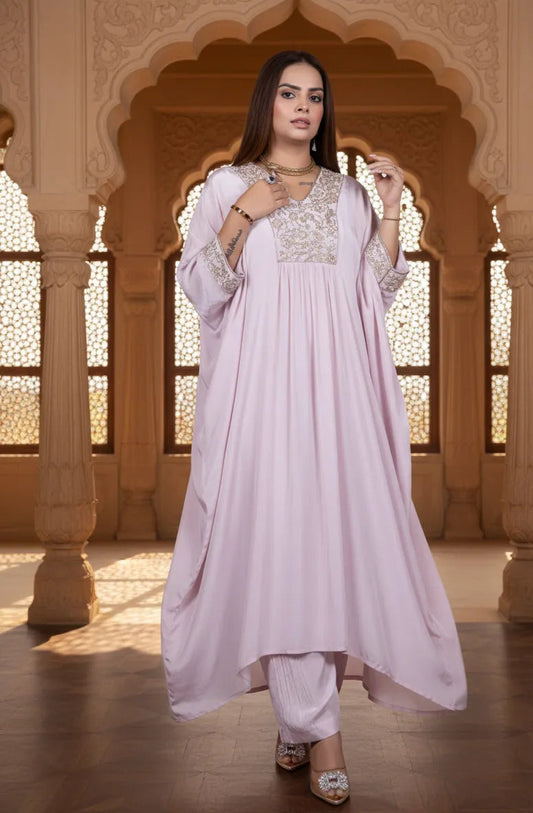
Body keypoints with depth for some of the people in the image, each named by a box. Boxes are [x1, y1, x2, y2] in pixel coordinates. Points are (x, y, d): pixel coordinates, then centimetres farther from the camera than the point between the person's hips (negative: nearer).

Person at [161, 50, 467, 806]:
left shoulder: (348, 192, 17)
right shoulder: (228, 186, 11)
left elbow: (376, 292, 11)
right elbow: (200, 287, 2)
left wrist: (391, 210, 2)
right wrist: (244, 215, -9)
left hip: (333, 380, 2)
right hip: (260, 376, -2)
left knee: (334, 523, -4)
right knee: (275, 527, -9)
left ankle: (299, 712, 10)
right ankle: (316, 724, -3)